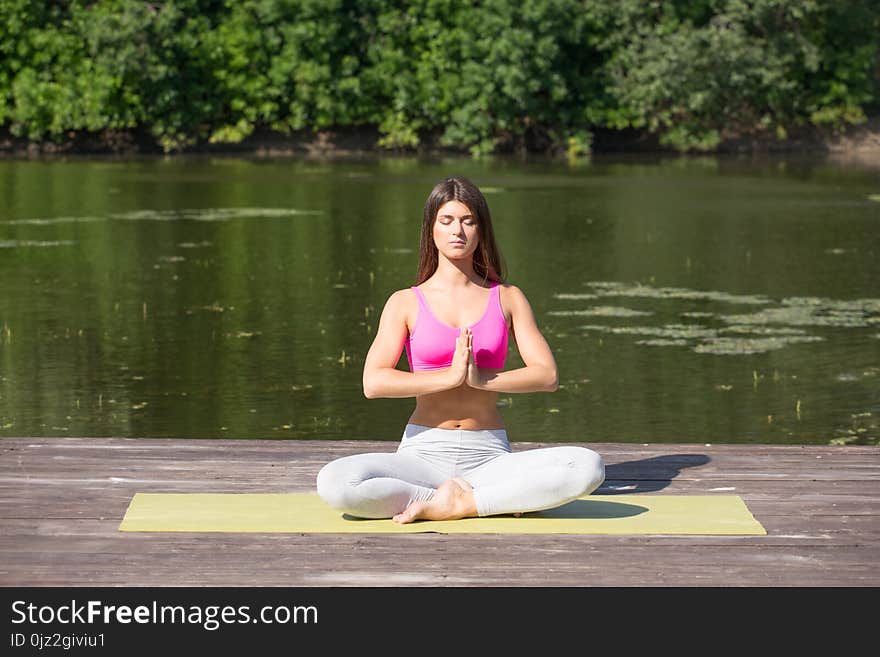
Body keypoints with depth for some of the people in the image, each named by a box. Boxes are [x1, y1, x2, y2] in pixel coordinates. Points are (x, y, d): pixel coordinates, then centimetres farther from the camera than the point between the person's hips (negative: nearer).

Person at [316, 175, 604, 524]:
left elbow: (547, 375, -1)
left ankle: (456, 504, -19)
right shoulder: (406, 302, 5)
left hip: (489, 456, 0)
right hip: (424, 453, 0)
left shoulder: (508, 299, 9)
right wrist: (450, 376, -18)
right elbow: (373, 382, -9)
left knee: (588, 466, -27)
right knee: (334, 483, -31)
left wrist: (481, 379, -16)